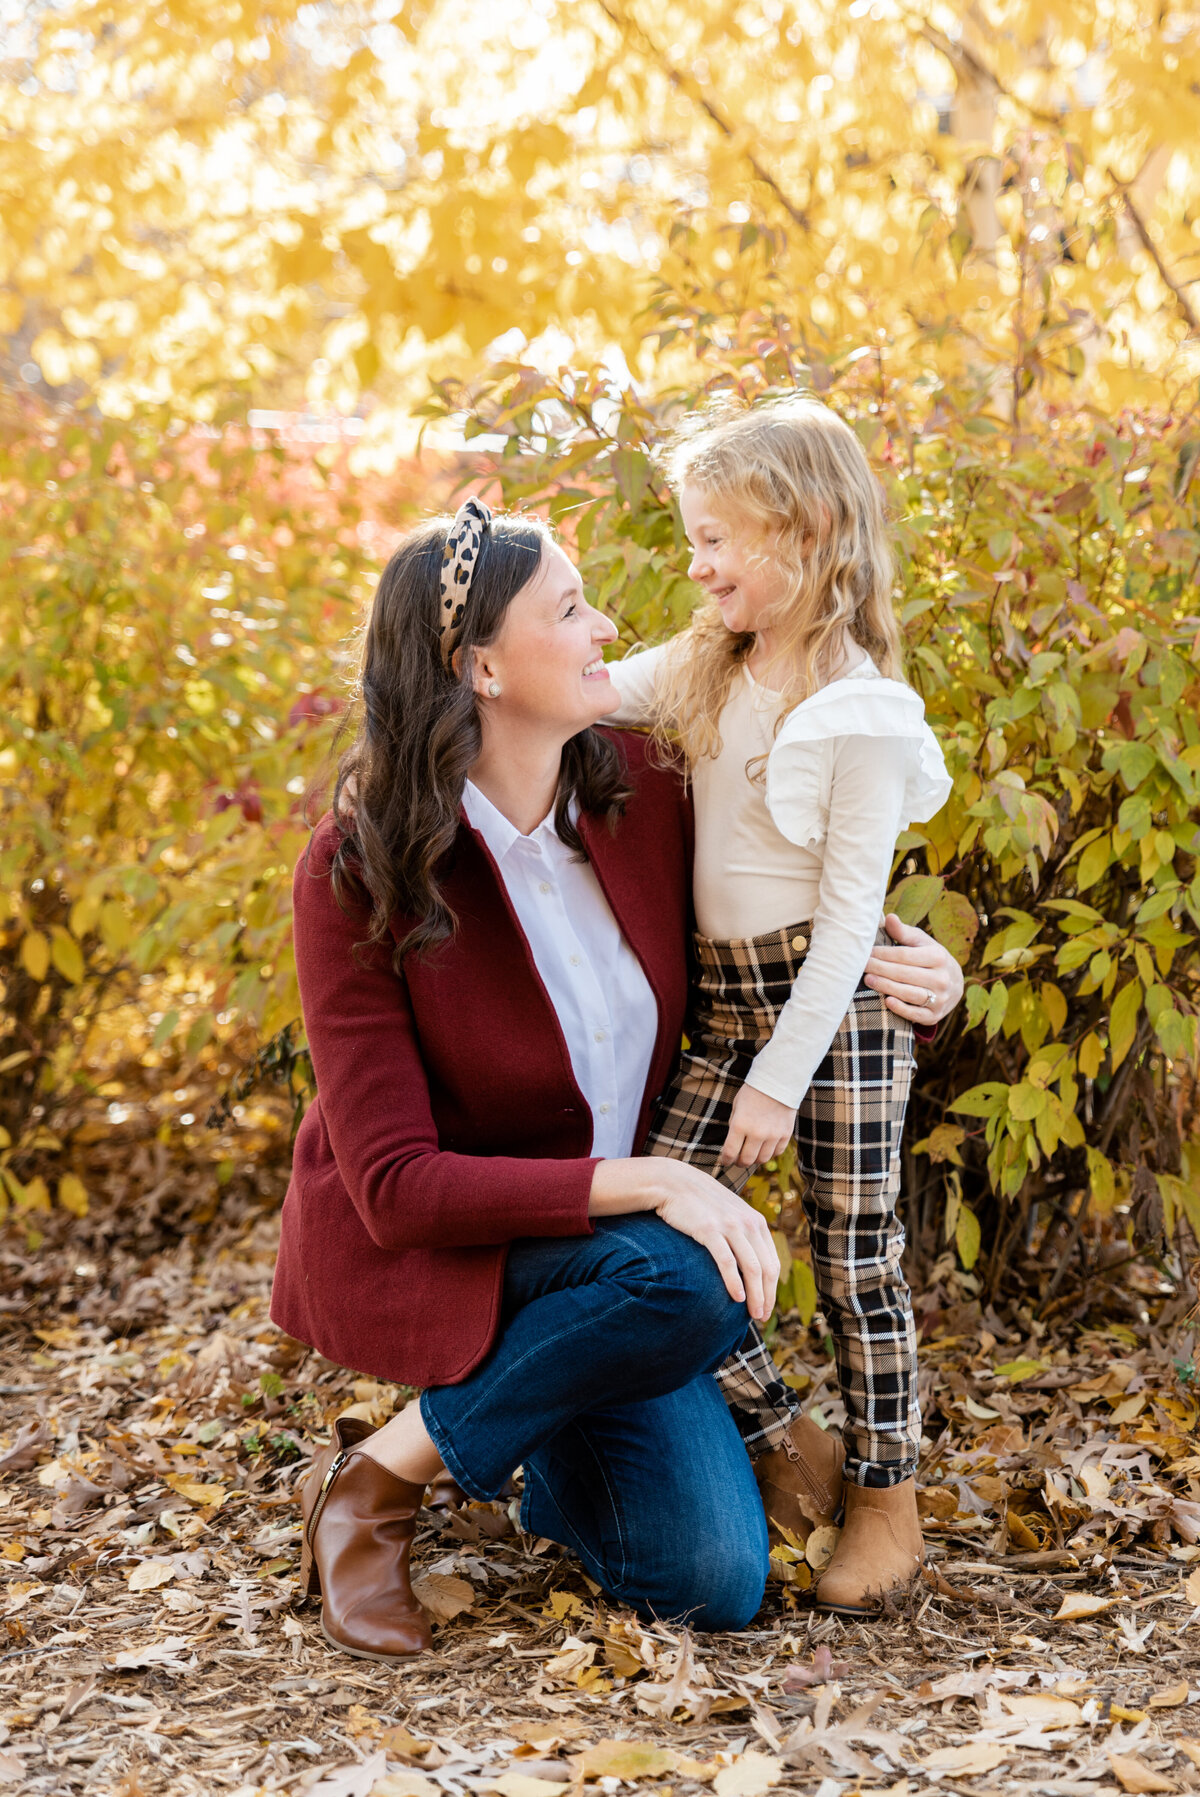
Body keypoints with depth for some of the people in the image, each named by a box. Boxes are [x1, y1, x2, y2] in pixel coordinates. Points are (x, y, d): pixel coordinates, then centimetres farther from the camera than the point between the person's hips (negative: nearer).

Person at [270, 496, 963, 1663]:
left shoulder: (634, 787, -8)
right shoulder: (356, 873, -21)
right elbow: (397, 1187, -24)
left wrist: (915, 971, -12)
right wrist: (645, 1184, -34)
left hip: (595, 1247, 5)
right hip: (410, 1255, -5)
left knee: (715, 1580, -14)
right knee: (698, 1282, -34)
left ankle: (556, 1462, 18)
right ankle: (381, 1475, -13)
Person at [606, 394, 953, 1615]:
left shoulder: (863, 715, -15)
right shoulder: (705, 668, 6)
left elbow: (850, 914, -16)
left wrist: (781, 1077, -18)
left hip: (838, 1008, -6)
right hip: (723, 1004, 7)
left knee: (853, 1258, 2)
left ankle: (886, 1501, 19)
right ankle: (785, 1448, 14)